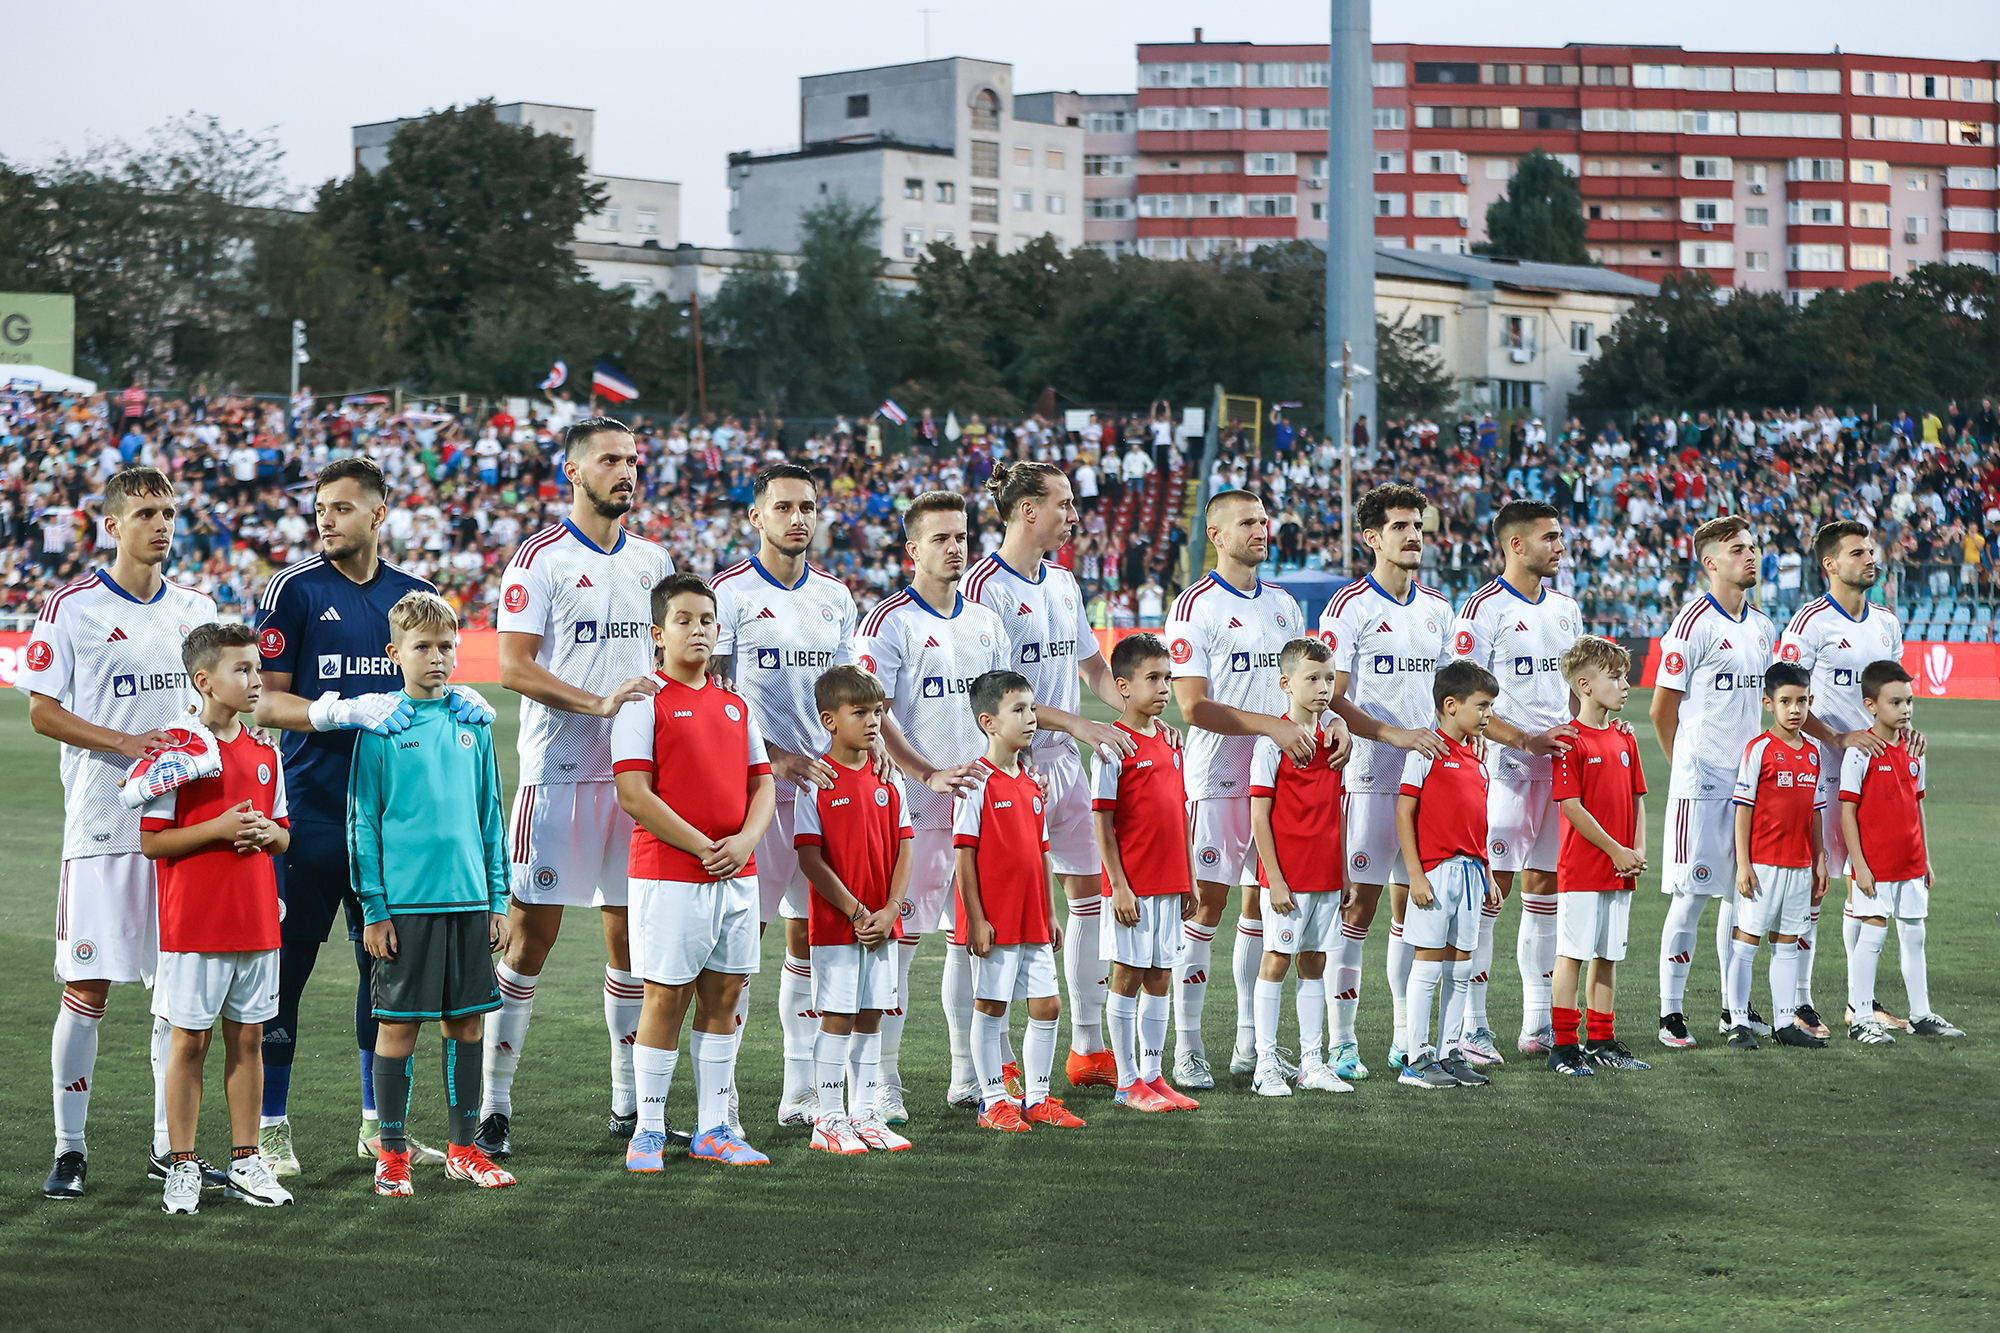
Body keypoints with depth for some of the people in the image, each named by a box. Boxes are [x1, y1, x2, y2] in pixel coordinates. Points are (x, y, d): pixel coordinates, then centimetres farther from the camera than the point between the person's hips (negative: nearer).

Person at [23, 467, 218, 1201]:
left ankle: (170, 1146, 15)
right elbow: (42, 712, -5)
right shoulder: (71, 607, -3)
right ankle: (69, 1148, 6)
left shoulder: (196, 608, 12)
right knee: (89, 986, -4)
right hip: (103, 826, -5)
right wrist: (126, 744, -17)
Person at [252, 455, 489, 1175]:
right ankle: (270, 1128, 6)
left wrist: (456, 696, -2)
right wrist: (349, 711, -19)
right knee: (286, 961, -3)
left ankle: (378, 1123, 22)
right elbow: (266, 701, -6)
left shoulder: (415, 593, 10)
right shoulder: (294, 589, -4)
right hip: (311, 810, -5)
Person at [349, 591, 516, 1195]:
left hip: (469, 898, 4)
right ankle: (392, 1153, 10)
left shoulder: (473, 724, 8)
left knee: (465, 1022, 9)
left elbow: (490, 816, 13)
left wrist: (498, 901, 9)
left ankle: (463, 1148, 19)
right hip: (406, 903, -4)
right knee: (398, 1024, 1)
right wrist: (373, 908, -7)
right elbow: (362, 822, -3)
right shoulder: (380, 728, -4)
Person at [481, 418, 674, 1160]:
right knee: (531, 934, -5)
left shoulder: (652, 560, 14)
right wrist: (599, 703, -20)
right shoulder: (540, 560, -5)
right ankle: (495, 1104, 1)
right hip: (559, 772, -6)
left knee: (631, 935, 9)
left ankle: (630, 1103, 18)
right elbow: (512, 667, -11)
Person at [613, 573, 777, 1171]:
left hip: (737, 875, 6)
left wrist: (745, 841, -6)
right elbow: (634, 794, -13)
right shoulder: (645, 701, -5)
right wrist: (702, 847, -15)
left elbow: (763, 783, 14)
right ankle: (649, 1131, 7)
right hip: (668, 874, -6)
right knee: (666, 997, -2)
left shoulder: (736, 706, 14)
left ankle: (714, 1129, 16)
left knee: (723, 995, 8)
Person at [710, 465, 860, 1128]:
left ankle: (802, 1092, 16)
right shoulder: (728, 593, -5)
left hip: (823, 784, 6)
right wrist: (775, 757, -16)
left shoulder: (836, 597, 13)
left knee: (811, 936, 9)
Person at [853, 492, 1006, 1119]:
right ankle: (882, 1079, 0)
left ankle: (969, 1074, 19)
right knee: (901, 937, -5)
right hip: (915, 807, -6)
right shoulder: (889, 622, -6)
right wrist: (930, 774, -20)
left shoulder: (986, 622, 14)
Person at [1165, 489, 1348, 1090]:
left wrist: (1332, 721, -1)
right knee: (1208, 902, -5)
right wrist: (1272, 725, -21)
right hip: (1220, 776, -6)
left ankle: (1250, 1041, 19)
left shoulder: (1283, 604, 14)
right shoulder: (1196, 606, -7)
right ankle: (1187, 1048, 0)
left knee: (1267, 899, 10)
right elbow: (1193, 706, -14)